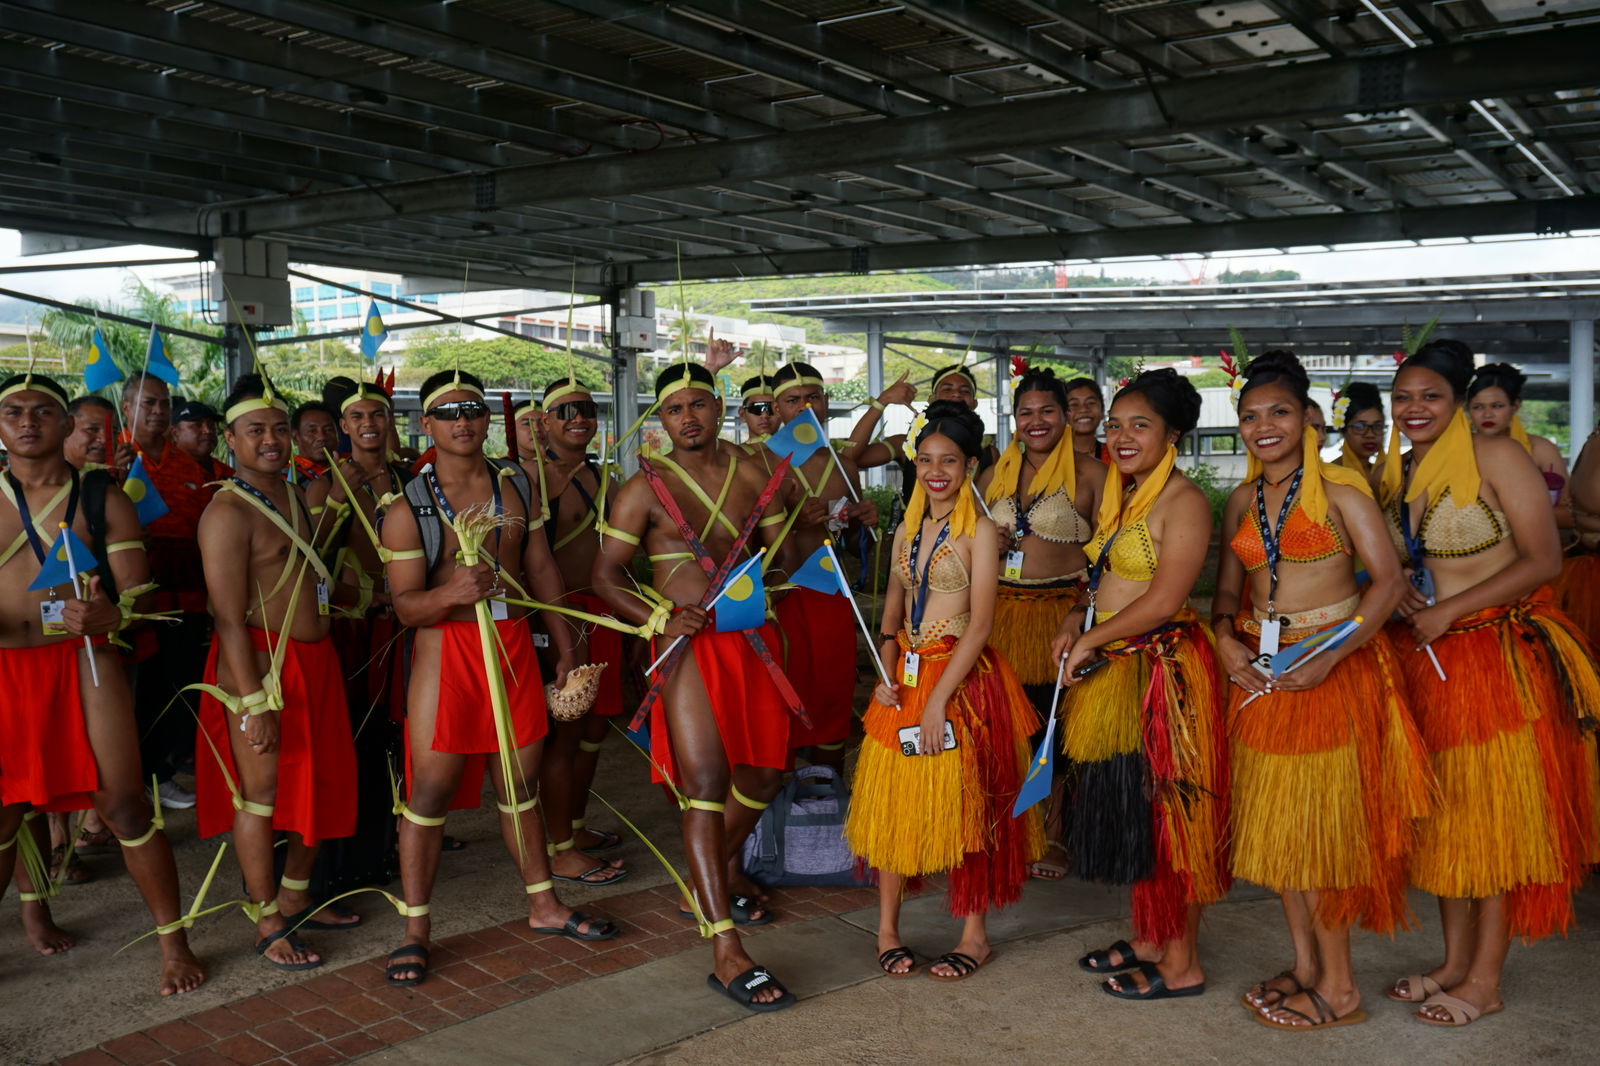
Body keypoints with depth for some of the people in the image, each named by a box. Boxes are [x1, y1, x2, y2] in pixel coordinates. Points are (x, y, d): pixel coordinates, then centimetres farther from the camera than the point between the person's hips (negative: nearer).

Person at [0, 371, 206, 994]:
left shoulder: (102, 499, 4)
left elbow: (140, 591, 1)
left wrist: (107, 616, -22)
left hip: (82, 660, -2)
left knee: (124, 801, -4)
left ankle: (175, 943, 6)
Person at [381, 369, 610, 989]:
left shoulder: (516, 483, 8)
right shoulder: (408, 507, -6)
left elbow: (542, 568, 14)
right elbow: (405, 605, -9)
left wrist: (564, 647, 14)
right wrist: (451, 593, -30)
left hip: (514, 641, 4)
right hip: (447, 646, -4)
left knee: (520, 781, 14)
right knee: (430, 789, -2)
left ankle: (544, 906, 28)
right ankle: (416, 928, 12)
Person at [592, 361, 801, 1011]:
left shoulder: (753, 477, 10)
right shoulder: (646, 488, -2)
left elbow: (782, 555, 17)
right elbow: (605, 575, -2)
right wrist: (661, 617, -15)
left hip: (752, 638, 5)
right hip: (689, 642, -5)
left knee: (763, 773, 11)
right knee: (706, 784, -10)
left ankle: (710, 881, 39)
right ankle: (726, 951, -10)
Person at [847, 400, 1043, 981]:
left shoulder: (979, 531, -8)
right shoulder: (907, 531, 11)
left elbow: (980, 623, -13)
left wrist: (939, 698, -17)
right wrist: (887, 673, -3)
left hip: (963, 678, -6)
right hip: (905, 681, 6)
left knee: (964, 802, 1)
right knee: (892, 799, 7)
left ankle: (975, 934, 16)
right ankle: (887, 928, 19)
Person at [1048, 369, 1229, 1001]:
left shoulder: (1183, 502, -14)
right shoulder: (1121, 496, 14)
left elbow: (1163, 600, -21)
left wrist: (1091, 639, -11)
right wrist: (1077, 620, 4)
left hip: (1161, 670, -9)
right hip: (1114, 674, 9)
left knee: (1161, 812, -1)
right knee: (1126, 812, 15)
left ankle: (1181, 965, 12)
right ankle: (1147, 941, 30)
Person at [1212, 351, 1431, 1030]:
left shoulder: (1339, 489, -6)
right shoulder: (1241, 502, 11)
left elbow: (1387, 580, -11)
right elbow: (1227, 589, 14)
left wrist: (1329, 656, -20)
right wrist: (1226, 639, -7)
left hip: (1334, 665, -6)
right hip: (1261, 670, 6)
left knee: (1326, 819, -2)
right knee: (1277, 819, 10)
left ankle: (1339, 987, 10)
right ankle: (1305, 964, 24)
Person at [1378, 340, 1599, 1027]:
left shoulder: (1495, 457, -9)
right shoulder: (1396, 476, 10)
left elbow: (1544, 559, -14)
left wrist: (1447, 611, -17)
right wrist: (1398, 591, -3)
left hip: (1502, 654, -6)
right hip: (1429, 661, 6)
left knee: (1497, 812, 1)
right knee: (1446, 811, 11)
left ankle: (1485, 981, 11)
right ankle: (1455, 961, 22)